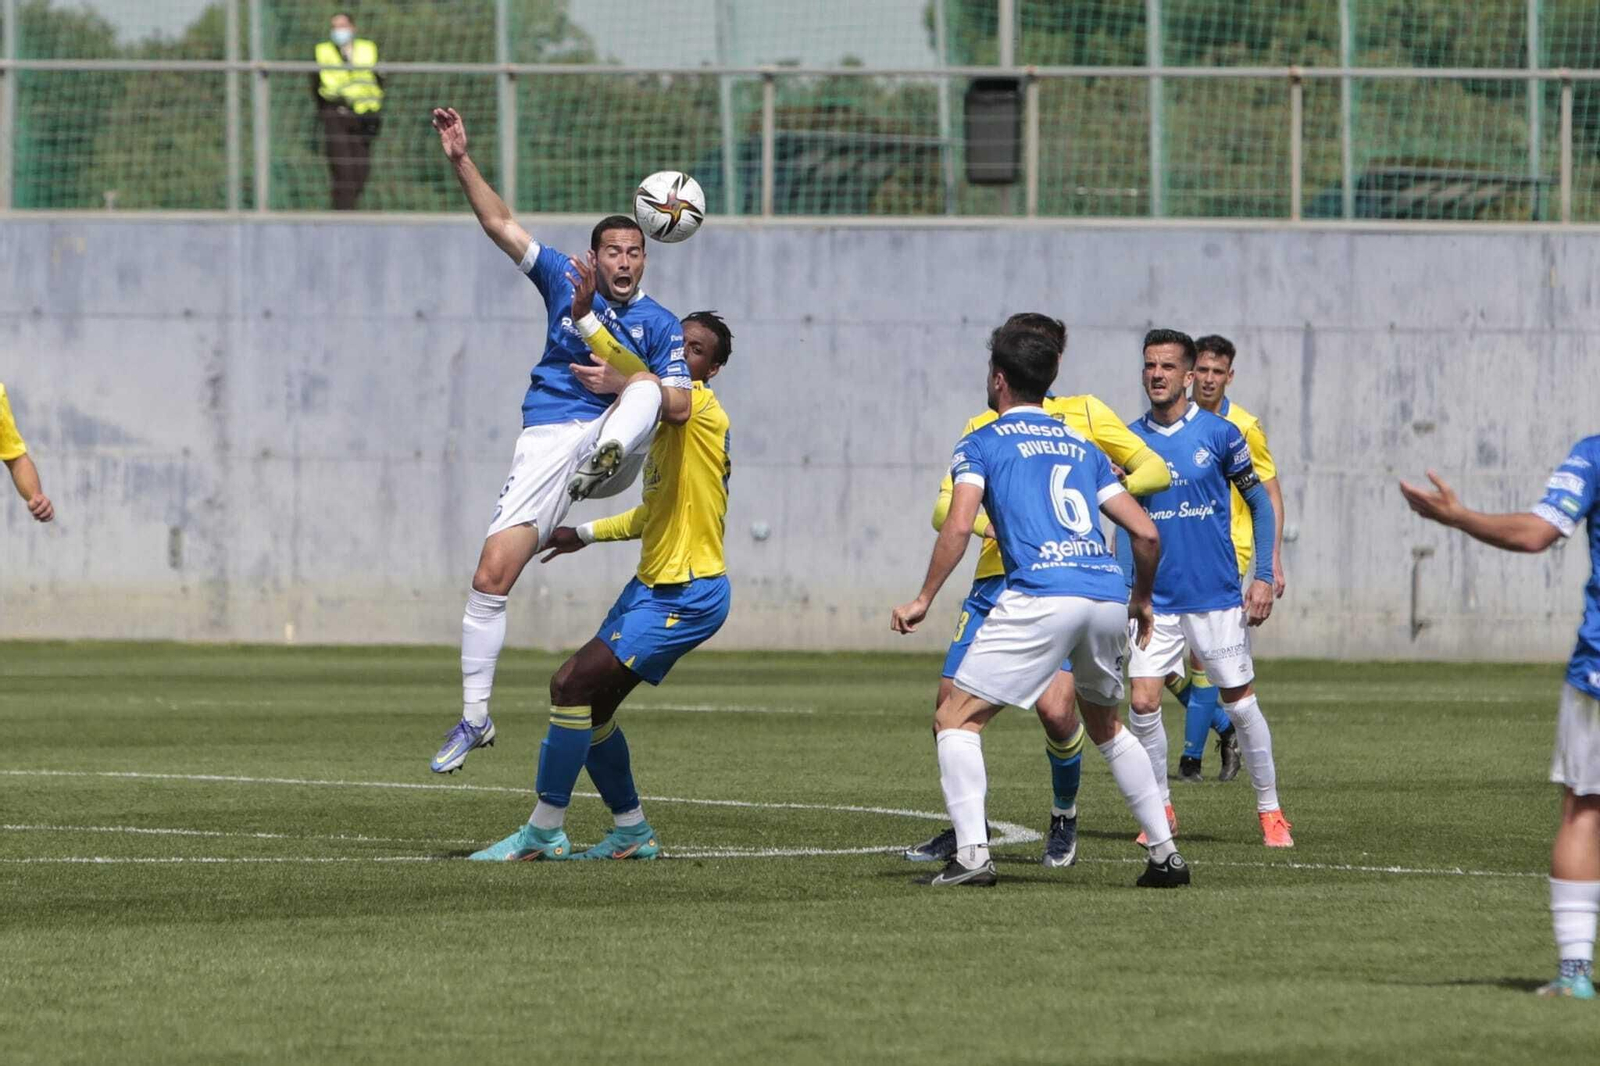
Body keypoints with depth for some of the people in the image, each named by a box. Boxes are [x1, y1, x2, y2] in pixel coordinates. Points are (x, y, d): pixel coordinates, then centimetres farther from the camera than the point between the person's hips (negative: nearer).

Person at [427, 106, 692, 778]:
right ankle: (474, 718, -1)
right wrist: (461, 160, -2)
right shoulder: (564, 282, 12)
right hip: (547, 440, 1)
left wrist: (619, 379, -12)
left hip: (613, 429, -1)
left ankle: (607, 457, -58)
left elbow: (678, 407, -3)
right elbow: (500, 225, 7)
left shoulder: (660, 325, 6)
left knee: (646, 378, -29)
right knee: (490, 577, -9)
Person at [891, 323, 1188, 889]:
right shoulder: (1081, 445, 24)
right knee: (1105, 726, 27)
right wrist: (1142, 600, 35)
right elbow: (1146, 532, 20)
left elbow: (958, 525, -6)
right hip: (1109, 597, 6)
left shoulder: (982, 443, 10)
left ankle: (972, 853, -13)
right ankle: (1165, 853, 21)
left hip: (1040, 598, -6)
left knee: (956, 719, 3)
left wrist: (923, 600, 1)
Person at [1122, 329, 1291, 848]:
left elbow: (1260, 503, 4)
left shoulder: (1219, 433, -5)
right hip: (1155, 600, 2)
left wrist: (1264, 577, -3)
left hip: (1217, 597, -2)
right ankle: (1159, 808, 9)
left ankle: (1270, 811, 15)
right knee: (1142, 703, -7)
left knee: (1240, 703, 2)